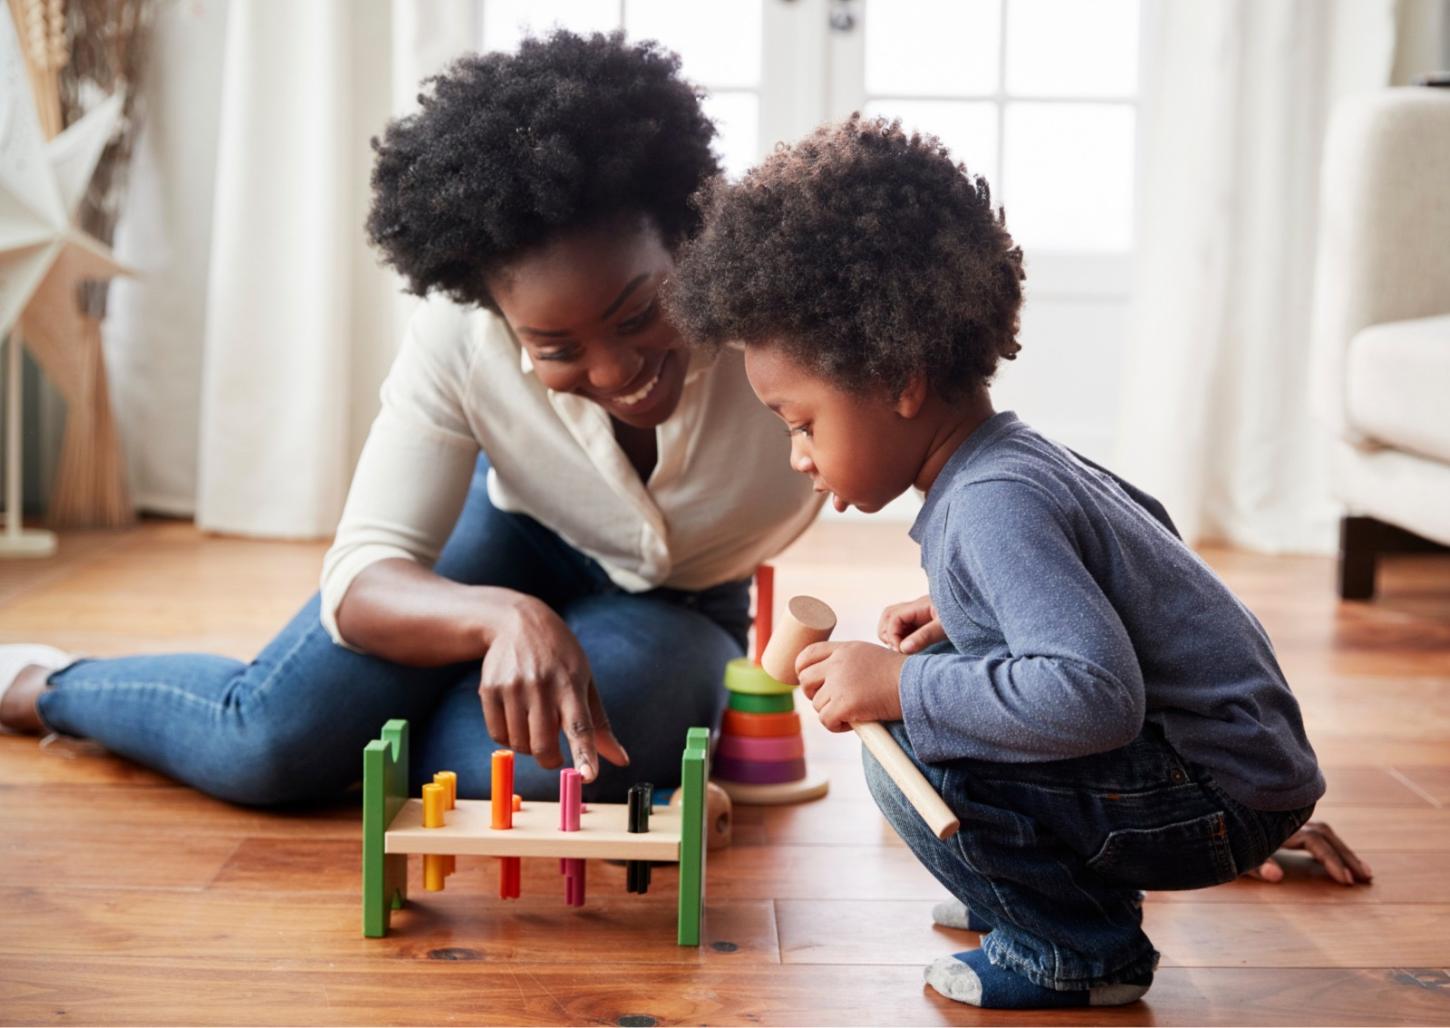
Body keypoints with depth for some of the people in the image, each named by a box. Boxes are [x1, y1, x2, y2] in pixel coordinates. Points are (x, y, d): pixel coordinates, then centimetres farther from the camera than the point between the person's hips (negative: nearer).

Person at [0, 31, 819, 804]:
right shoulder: (461, 338, -26)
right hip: (516, 546, 0)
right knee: (270, 739, -20)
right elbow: (364, 572, -27)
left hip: (683, 610, 0)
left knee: (527, 759, -33)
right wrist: (506, 616, -48)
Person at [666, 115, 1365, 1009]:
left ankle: (1082, 947, -4)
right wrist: (958, 620, 11)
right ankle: (1036, 887, 21)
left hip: (1224, 799, -10)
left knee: (911, 753, -22)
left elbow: (1096, 697, -35)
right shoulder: (1017, 457, 5)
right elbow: (1145, 526, 22)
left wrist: (901, 687, -27)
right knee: (934, 678, 16)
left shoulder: (996, 504, -25)